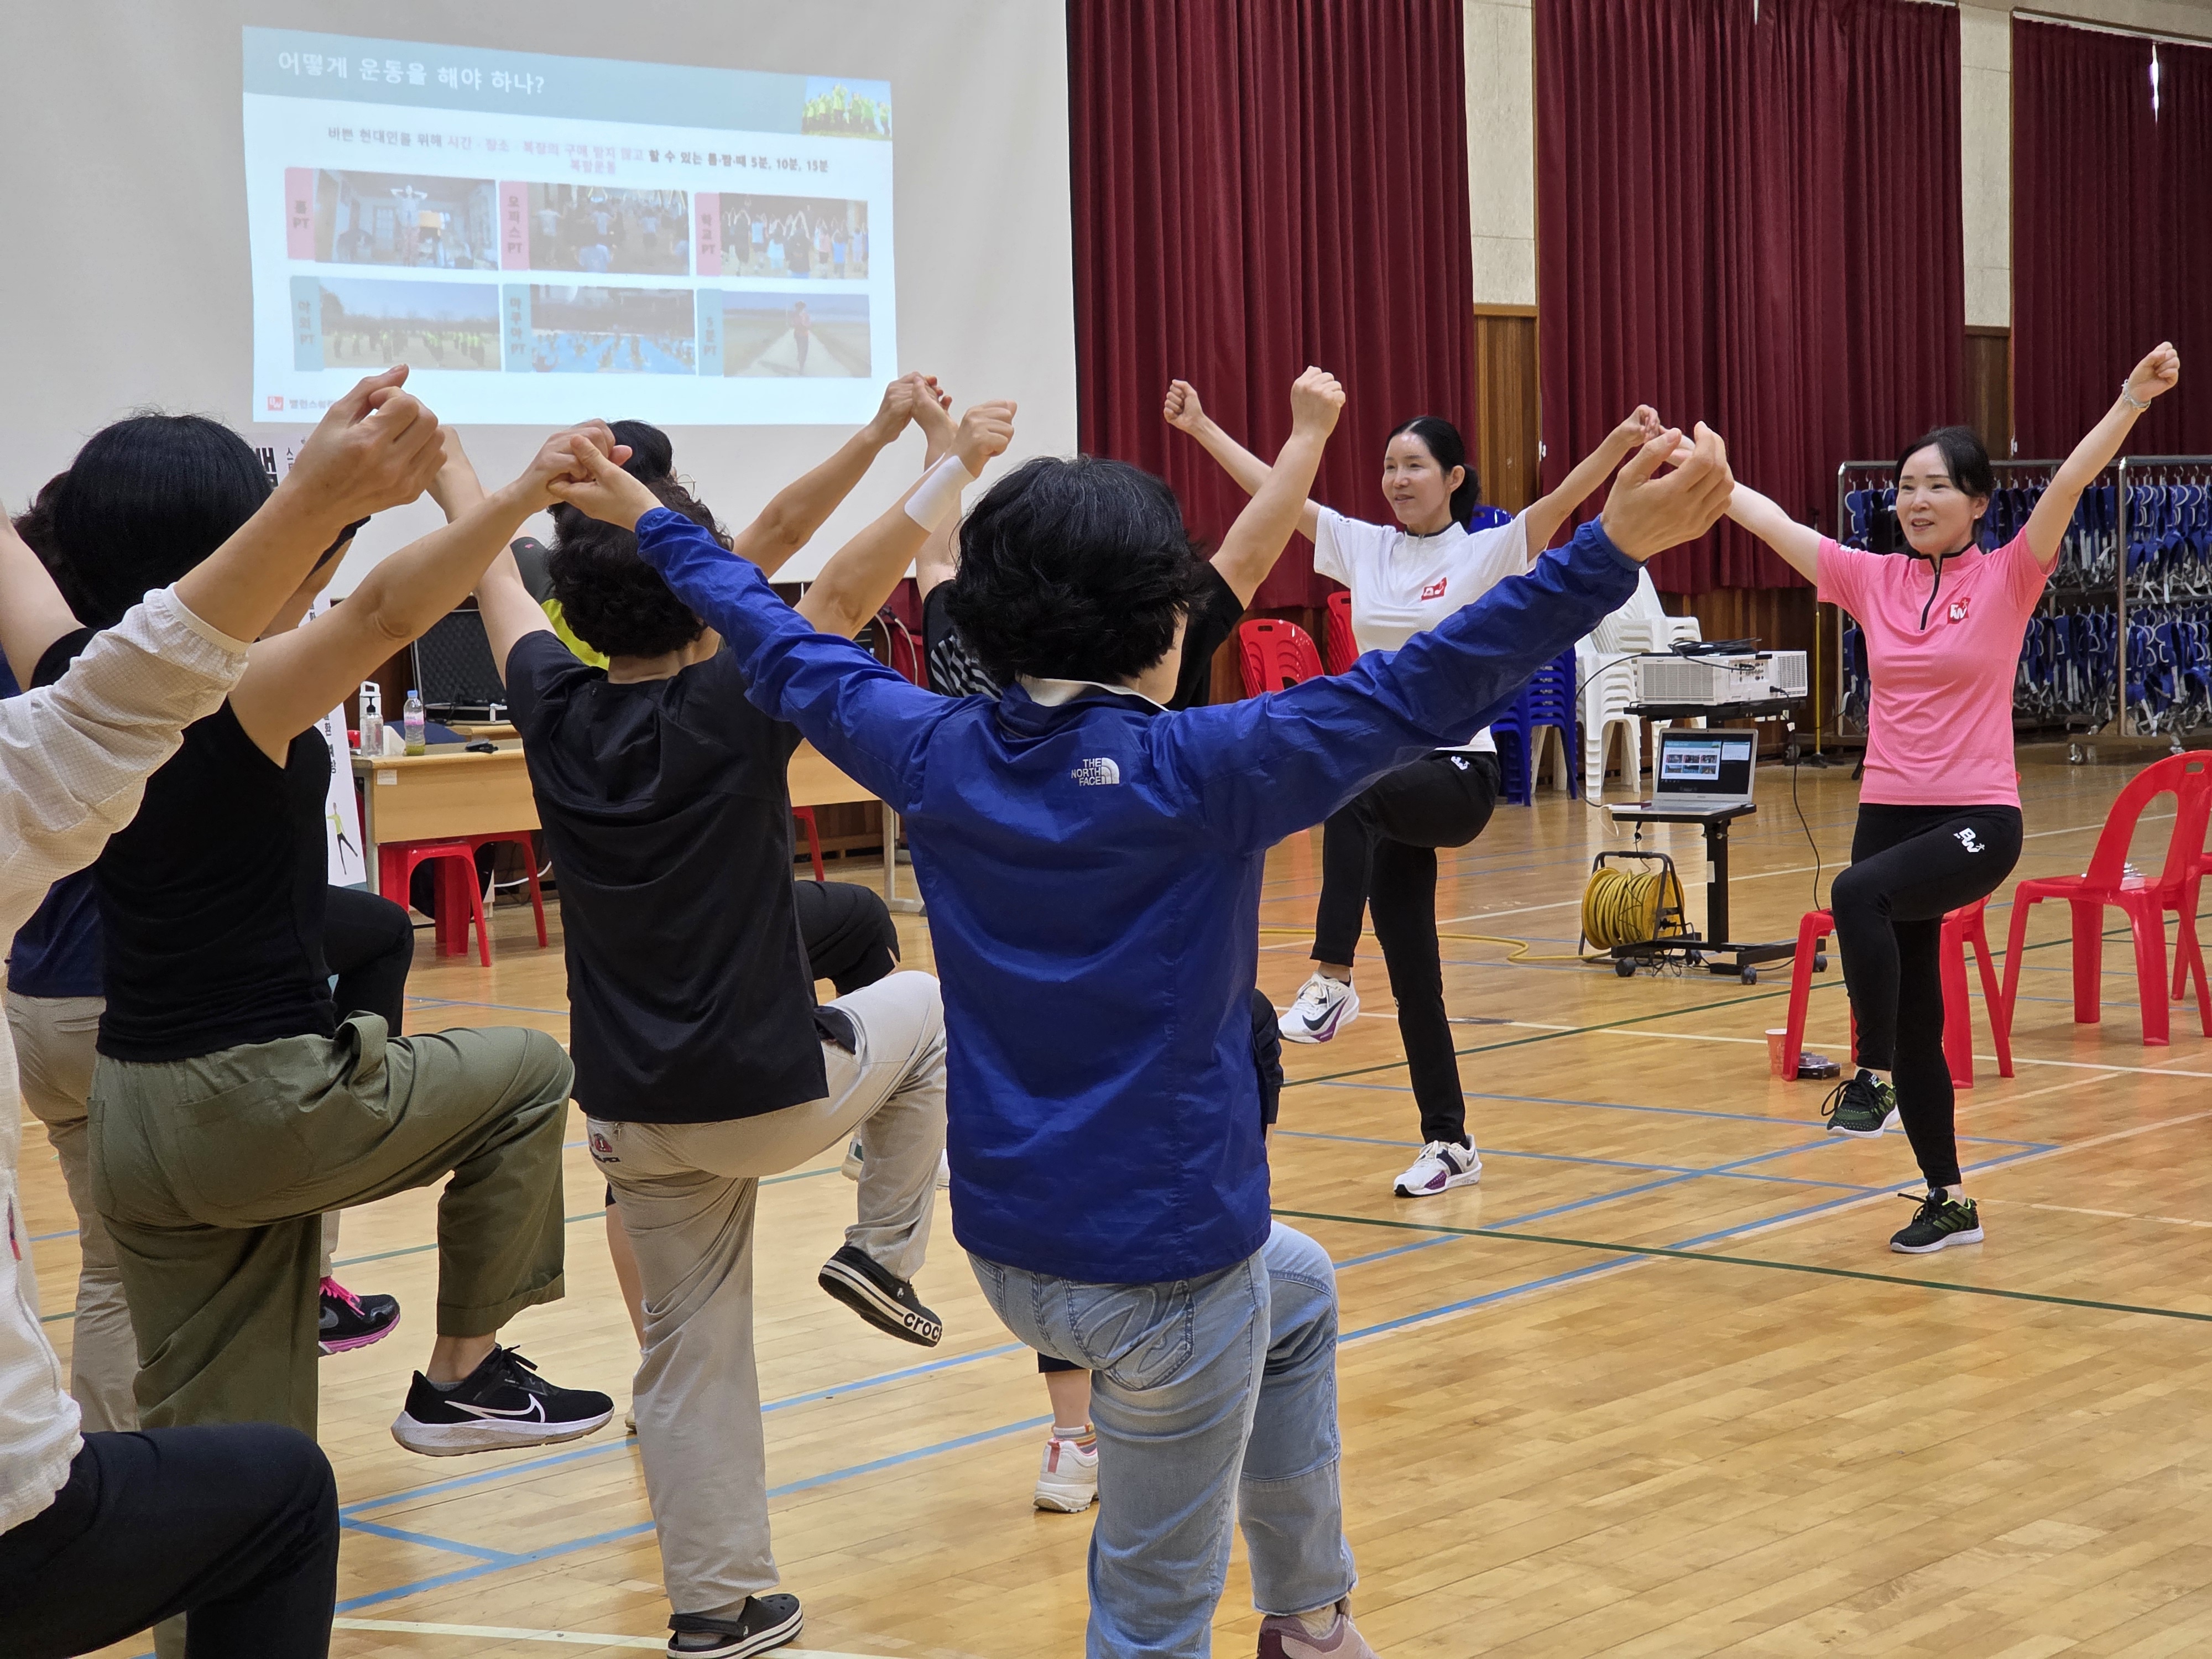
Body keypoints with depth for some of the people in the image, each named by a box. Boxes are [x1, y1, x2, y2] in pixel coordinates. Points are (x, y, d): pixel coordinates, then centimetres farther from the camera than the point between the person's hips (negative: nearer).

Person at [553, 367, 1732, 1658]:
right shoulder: (1200, 772, -19)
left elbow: (782, 644, 12)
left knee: (1298, 1294, 34)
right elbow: (1426, 689, -25)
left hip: (1009, 1250, 7)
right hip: (1163, 1271, -7)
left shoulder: (939, 758, -3)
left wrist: (651, 520, 27)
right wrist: (1620, 544, -28)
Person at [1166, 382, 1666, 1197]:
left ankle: (1332, 977, -36)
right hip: (1386, 776, 6)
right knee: (1412, 973, 6)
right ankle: (1448, 1145, 16)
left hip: (1458, 774, -5)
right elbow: (1271, 489, 11)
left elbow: (1564, 499, -20)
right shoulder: (1362, 547, 9)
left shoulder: (1487, 553, -5)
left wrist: (1623, 442, -35)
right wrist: (1200, 426, 9)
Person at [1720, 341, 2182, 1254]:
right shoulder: (1873, 579, 8)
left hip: (1978, 819, -5)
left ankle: (1875, 1076, -20)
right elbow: (1771, 520, 11)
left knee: (1860, 893, -33)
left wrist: (2135, 395, -26)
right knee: (1914, 1018, 7)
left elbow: (2071, 481, -15)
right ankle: (1948, 1199, 19)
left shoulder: (2006, 580, -3)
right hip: (1889, 811, 5)